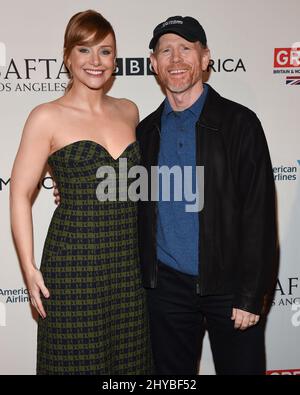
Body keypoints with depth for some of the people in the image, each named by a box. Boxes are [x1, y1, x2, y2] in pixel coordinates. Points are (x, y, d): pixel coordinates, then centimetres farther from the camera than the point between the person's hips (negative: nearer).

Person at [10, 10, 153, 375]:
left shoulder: (129, 112, 7)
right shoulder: (47, 117, -7)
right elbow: (20, 194, -6)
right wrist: (29, 269, -11)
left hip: (128, 263, 5)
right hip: (73, 265, -4)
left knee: (130, 359, 14)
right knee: (77, 362, 8)